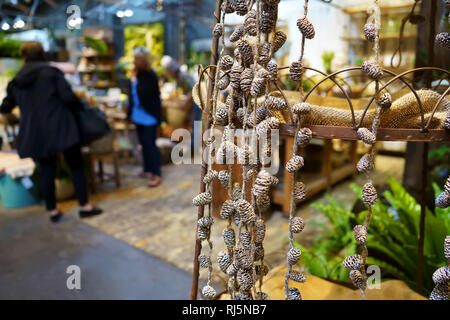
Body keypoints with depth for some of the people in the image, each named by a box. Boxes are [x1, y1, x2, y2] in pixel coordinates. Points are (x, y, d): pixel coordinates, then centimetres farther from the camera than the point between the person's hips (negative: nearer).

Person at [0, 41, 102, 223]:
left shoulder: (17, 81, 10)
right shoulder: (51, 72, -4)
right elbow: (68, 97, -14)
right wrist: (79, 107, 5)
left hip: (35, 133, 5)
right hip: (60, 128, -4)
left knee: (47, 170, 12)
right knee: (76, 165, 5)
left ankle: (52, 211, 19)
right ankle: (84, 206, 7)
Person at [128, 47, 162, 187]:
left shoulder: (150, 76, -14)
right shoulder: (137, 74, 7)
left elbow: (143, 93, -24)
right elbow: (132, 94, 14)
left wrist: (134, 80, -17)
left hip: (149, 116, -7)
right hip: (139, 115, 7)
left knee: (150, 144, -7)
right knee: (144, 143, 14)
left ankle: (156, 174, -1)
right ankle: (148, 170, 25)